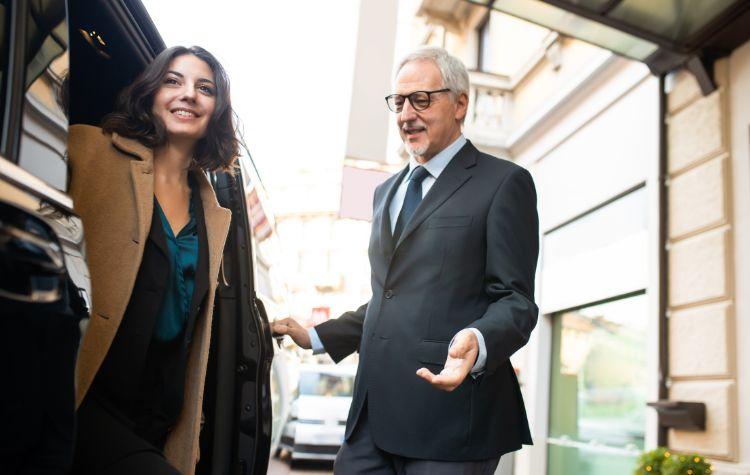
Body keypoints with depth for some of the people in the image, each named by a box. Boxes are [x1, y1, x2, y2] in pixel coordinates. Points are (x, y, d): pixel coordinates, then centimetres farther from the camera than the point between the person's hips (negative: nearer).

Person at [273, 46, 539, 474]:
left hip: (450, 412, -6)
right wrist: (316, 337, 20)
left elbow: (516, 301, -9)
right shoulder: (387, 191, 20)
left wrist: (477, 344, -29)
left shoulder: (504, 182, -3)